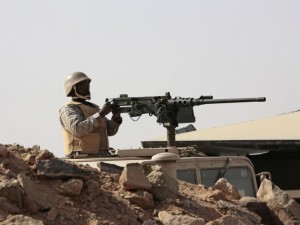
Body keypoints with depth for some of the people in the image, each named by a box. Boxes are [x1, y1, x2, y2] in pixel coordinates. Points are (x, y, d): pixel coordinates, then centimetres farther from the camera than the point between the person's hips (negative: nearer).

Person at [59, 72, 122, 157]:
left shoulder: (94, 108, 22)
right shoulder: (68, 109, -2)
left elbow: (110, 131, 19)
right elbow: (78, 130, -21)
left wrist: (116, 117, -2)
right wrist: (101, 114, -21)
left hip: (102, 157, 8)